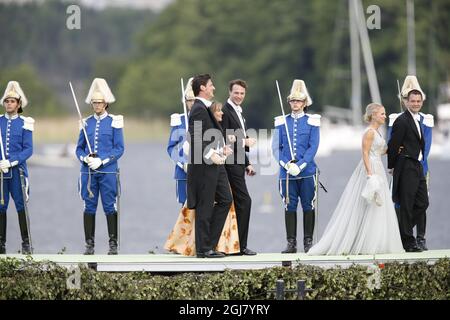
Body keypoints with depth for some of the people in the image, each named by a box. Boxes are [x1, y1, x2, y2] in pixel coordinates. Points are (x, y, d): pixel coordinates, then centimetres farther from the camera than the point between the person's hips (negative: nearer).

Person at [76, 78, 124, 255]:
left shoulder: (114, 122, 1)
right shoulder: (87, 123, 10)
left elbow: (119, 148, -3)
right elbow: (79, 148, 13)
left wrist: (101, 161, -15)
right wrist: (85, 158, -9)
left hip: (108, 172, -3)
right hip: (88, 172, 3)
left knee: (110, 207, -1)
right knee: (89, 208, 3)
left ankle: (113, 244, 4)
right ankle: (89, 244, 8)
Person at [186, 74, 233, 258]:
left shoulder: (205, 108, 17)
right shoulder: (199, 110, -15)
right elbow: (196, 139, -24)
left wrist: (219, 147, 17)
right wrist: (210, 154, -28)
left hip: (214, 164, 10)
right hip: (204, 166, -10)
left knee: (225, 200, 11)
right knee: (205, 206, -4)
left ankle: (210, 242, 16)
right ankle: (203, 249, 2)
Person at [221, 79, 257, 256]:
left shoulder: (239, 113, 21)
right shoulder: (225, 111, -10)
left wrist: (247, 163, 22)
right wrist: (244, 142, -17)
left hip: (238, 164, 10)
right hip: (231, 164, -10)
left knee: (238, 204, 9)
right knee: (244, 201, -13)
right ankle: (240, 245, -12)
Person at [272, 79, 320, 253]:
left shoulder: (312, 121, 3)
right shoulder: (282, 122, 9)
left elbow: (313, 147, -4)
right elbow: (276, 147, 6)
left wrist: (300, 166, -15)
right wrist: (286, 164, -10)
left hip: (307, 172, -1)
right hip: (286, 173, 1)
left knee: (308, 206, 2)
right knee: (289, 207, 2)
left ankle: (308, 242, 9)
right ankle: (291, 242, 6)